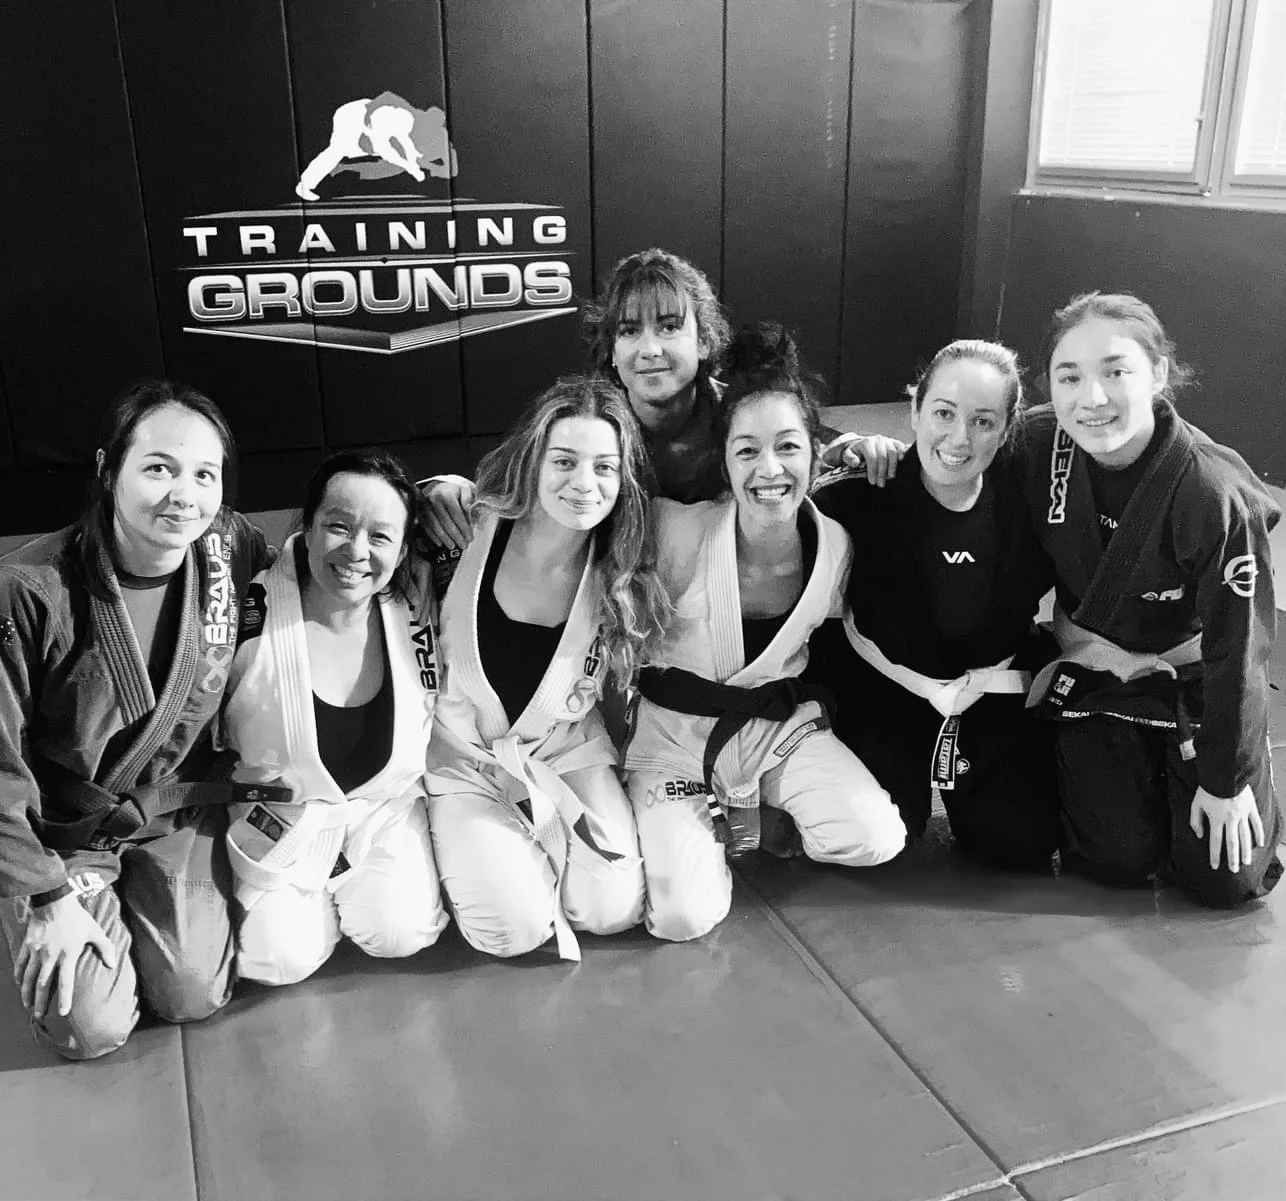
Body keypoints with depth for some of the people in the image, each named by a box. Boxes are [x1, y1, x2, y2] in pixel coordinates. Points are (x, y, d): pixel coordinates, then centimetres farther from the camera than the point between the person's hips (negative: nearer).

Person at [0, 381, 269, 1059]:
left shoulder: (233, 550, -14)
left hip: (180, 808, 3)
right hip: (63, 827, -2)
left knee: (193, 998, -4)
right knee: (89, 1030, -6)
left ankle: (148, 895, 25)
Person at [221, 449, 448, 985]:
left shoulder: (415, 605, -14)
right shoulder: (252, 613, -22)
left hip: (387, 803, 2)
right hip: (282, 813, -2)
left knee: (400, 932, -14)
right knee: (283, 957, -13)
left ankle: (338, 884, 18)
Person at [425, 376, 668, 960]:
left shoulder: (624, 576, -12)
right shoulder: (473, 529, -18)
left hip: (568, 750, 2)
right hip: (464, 757, -2)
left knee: (614, 910, -12)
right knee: (513, 928, -18)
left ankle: (545, 830, 17)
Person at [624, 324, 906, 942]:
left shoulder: (836, 544, -10)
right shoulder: (677, 533, -22)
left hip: (781, 724, 3)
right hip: (675, 731, -3)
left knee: (876, 839, -19)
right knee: (684, 916, -20)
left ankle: (747, 819, 9)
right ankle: (706, 828, 14)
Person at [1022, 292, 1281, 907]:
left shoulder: (1214, 494, -31)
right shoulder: (1037, 444, -20)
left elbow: (1236, 649, -21)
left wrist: (1226, 781, -13)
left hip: (1196, 683, -2)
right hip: (1094, 669, 2)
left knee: (1227, 878, -1)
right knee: (1119, 857, -3)